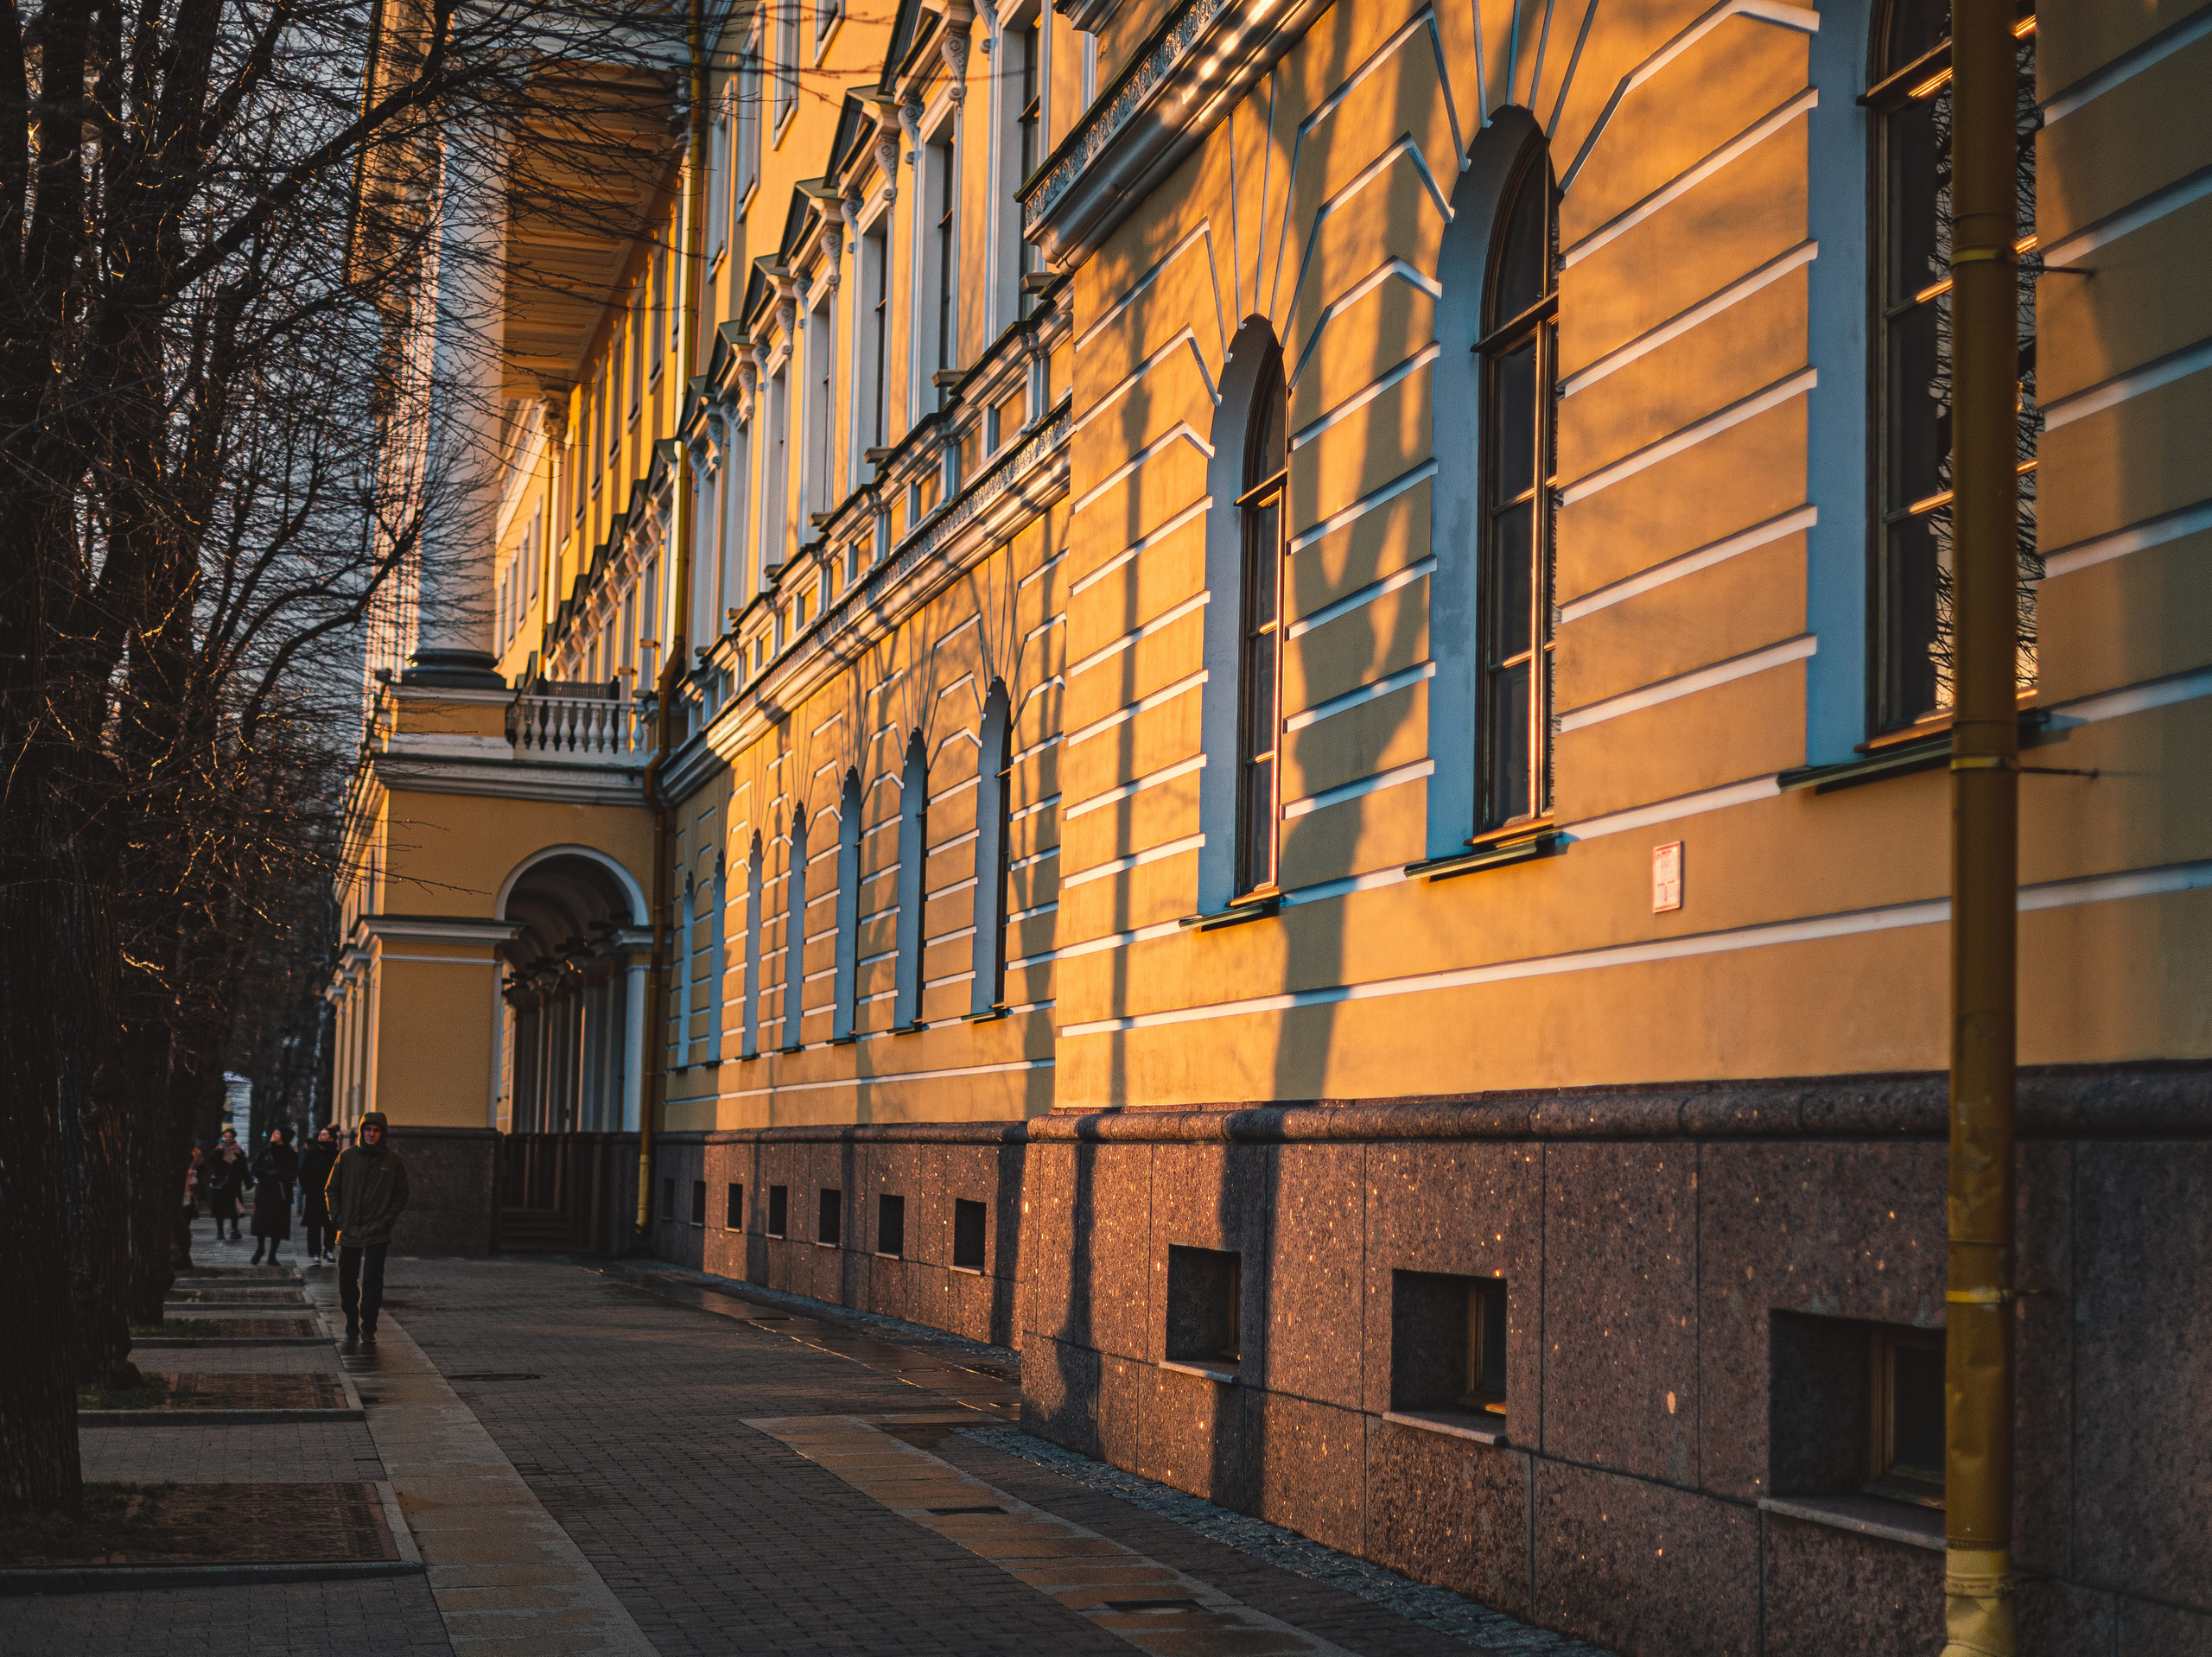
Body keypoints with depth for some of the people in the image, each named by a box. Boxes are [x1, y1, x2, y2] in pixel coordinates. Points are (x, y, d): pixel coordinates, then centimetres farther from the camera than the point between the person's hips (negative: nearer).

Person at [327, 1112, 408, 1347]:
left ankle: (368, 1331, 2)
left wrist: (388, 1219, -4)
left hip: (377, 1233, -2)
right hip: (349, 1231, 2)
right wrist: (337, 1217, 1)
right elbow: (333, 1189, 12)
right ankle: (352, 1329, 20)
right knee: (347, 1282, 6)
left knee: (372, 1283, -6)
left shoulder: (393, 1160, 2)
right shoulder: (347, 1158, 5)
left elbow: (401, 1194, 7)